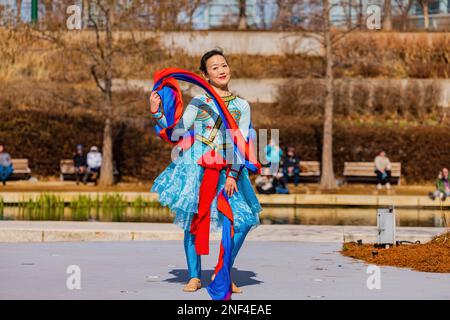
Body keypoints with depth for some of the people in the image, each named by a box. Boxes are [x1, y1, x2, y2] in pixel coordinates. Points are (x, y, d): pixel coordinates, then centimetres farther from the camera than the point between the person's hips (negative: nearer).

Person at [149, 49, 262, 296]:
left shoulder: (241, 106, 10)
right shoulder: (198, 102, 7)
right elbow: (177, 130, -1)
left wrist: (232, 174, -7)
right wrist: (156, 112, -15)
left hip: (226, 171, 1)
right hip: (195, 167, -1)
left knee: (244, 220, -9)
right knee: (193, 220, -2)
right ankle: (194, 276, 9)